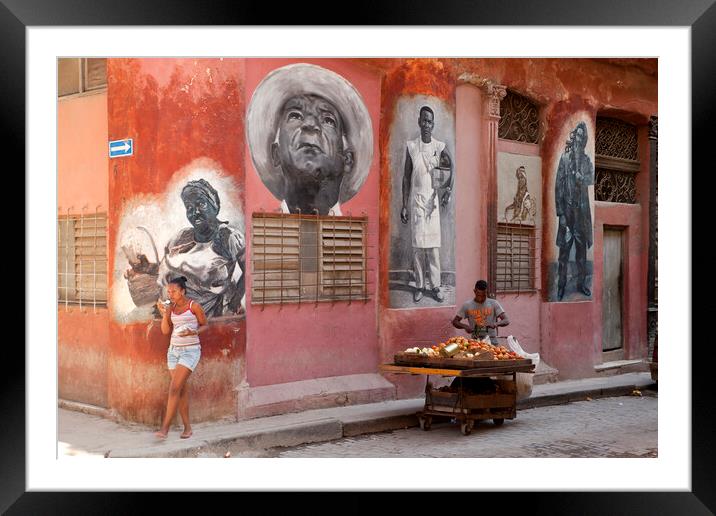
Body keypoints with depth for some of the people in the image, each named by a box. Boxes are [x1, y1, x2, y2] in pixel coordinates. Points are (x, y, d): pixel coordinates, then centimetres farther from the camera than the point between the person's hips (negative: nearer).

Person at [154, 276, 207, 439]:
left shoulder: (194, 306, -8)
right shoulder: (171, 307, 6)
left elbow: (204, 325, 2)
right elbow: (166, 331, 6)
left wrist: (193, 332, -17)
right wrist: (164, 313, -7)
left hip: (190, 350, -6)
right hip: (173, 350, 6)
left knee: (174, 388, -13)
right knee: (182, 389, 8)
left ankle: (165, 428, -11)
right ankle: (187, 427, 16)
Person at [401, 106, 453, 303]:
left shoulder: (439, 147, 2)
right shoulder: (411, 146, 2)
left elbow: (450, 169, 10)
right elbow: (406, 177, 4)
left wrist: (448, 190, -9)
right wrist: (404, 205, 1)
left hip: (432, 199, 0)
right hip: (415, 199, 0)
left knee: (433, 244, 0)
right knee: (417, 244, 0)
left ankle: (435, 285, 5)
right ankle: (419, 285, 7)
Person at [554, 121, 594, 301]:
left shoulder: (587, 160, 9)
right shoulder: (565, 158, -1)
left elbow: (591, 178, -6)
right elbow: (558, 186, -5)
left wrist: (581, 177, -30)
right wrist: (560, 214, -9)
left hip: (582, 210, 3)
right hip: (567, 209, -3)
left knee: (582, 248, 9)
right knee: (564, 250, -2)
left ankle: (581, 282, 20)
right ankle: (561, 285, 6)